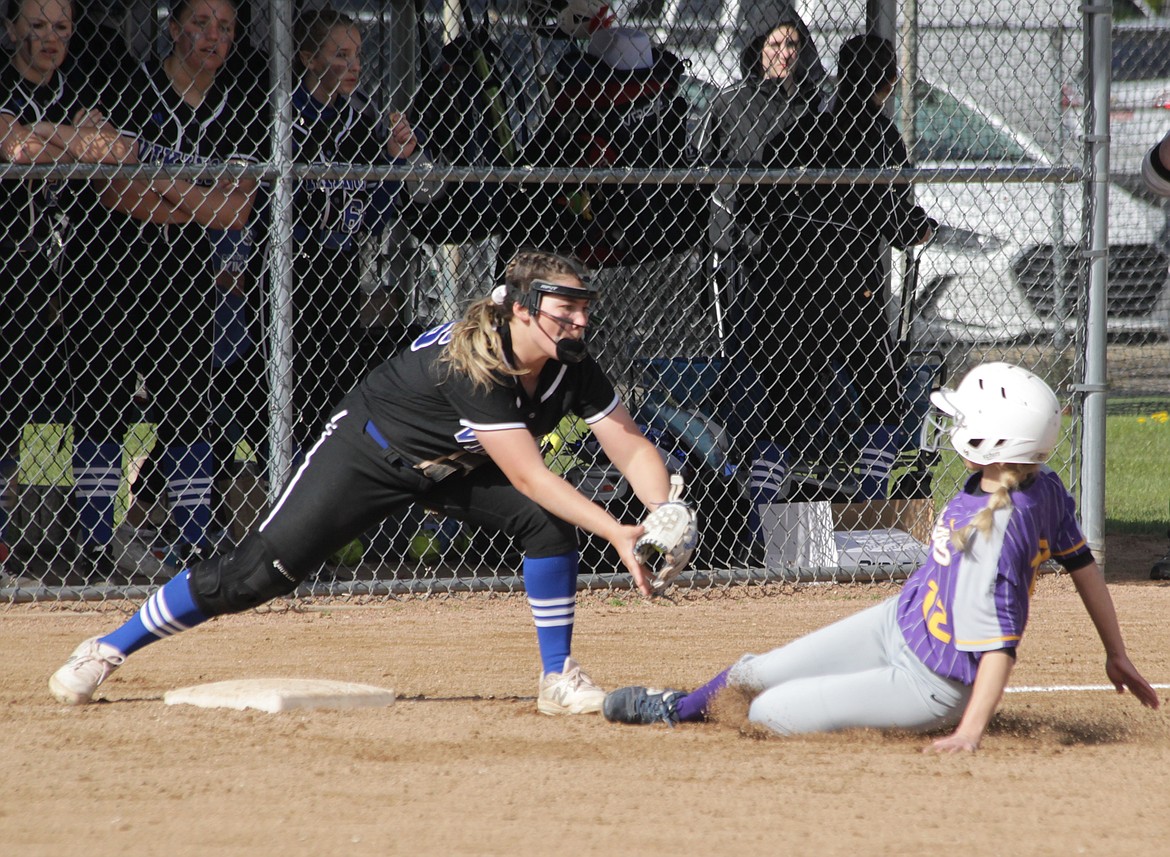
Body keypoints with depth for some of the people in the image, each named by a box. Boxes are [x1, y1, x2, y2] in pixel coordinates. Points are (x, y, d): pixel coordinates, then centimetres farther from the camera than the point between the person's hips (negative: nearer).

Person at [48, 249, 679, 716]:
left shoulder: (573, 369, -17)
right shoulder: (471, 362, -38)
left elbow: (633, 450, -15)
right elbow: (527, 474, -39)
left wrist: (664, 516, -35)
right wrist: (616, 533, -43)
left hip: (455, 466, 6)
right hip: (369, 454, -6)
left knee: (550, 524, -20)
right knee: (258, 574, -10)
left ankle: (558, 678, -5)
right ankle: (108, 650, 4)